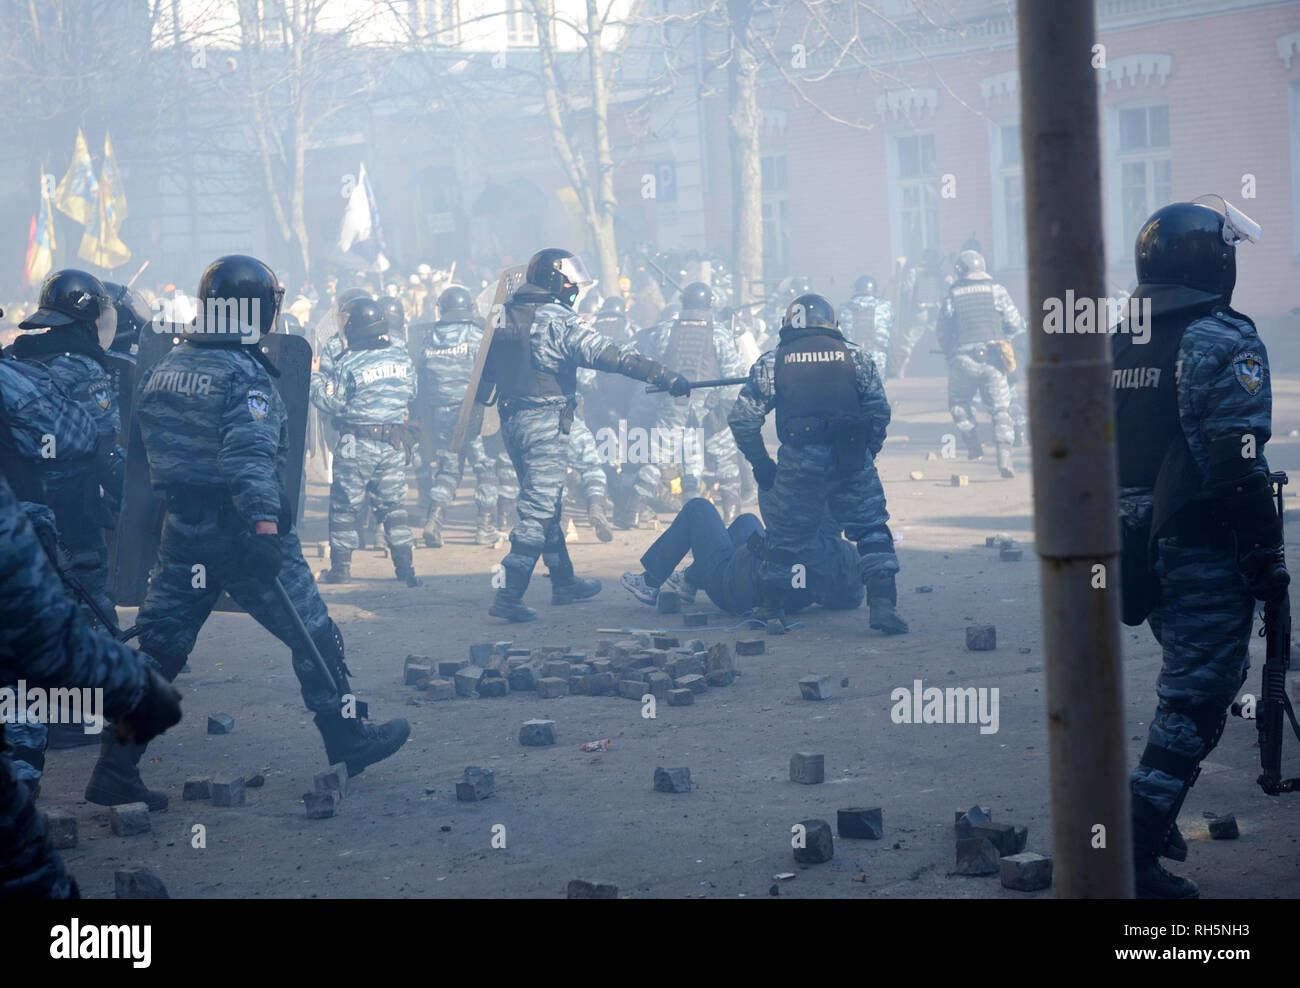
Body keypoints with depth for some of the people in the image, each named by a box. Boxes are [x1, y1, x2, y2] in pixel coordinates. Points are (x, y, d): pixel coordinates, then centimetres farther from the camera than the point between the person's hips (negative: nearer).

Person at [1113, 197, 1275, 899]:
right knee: (1196, 700, -3)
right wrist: (1267, 554, -14)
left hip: (1138, 548, 8)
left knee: (1191, 681, 24)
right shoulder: (1223, 342, -13)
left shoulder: (1117, 345, 10)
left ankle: (1152, 821, 24)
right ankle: (1135, 854, -8)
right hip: (1204, 552, -8)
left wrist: (1113, 539, 22)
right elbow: (1237, 464, -20)